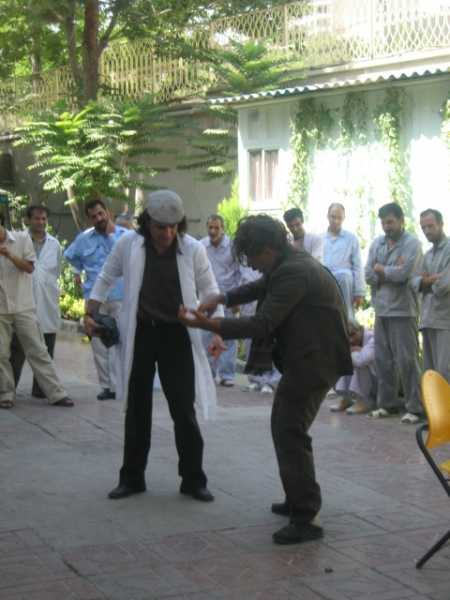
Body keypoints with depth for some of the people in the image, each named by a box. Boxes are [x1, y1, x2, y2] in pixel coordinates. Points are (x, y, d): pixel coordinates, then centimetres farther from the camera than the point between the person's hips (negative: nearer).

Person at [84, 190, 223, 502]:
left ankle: (193, 479, 13)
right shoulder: (128, 243, -8)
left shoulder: (194, 249, -10)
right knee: (137, 408, 10)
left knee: (184, 410, 0)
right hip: (139, 333, 1)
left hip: (177, 334, -1)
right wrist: (90, 314, 1)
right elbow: (106, 279, 8)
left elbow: (210, 291, -1)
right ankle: (132, 477, 22)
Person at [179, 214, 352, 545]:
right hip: (306, 357, 11)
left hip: (313, 360, -11)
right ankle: (298, 500, 29)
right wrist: (222, 298, 11)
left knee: (291, 434, -11)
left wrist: (210, 324, -27)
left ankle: (305, 519, -9)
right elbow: (260, 287, 26)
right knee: (285, 427, 18)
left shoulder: (293, 273, -23)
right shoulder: (289, 262, 10)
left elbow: (263, 324, -26)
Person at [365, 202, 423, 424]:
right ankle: (387, 403, 20)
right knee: (383, 359, 9)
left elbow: (403, 273, -18)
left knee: (407, 360, -6)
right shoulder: (377, 243, 11)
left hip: (403, 310, -6)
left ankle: (415, 407, 0)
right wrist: (392, 273, -10)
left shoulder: (412, 244, -6)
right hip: (381, 309, 6)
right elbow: (368, 275, 3)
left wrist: (380, 269, -3)